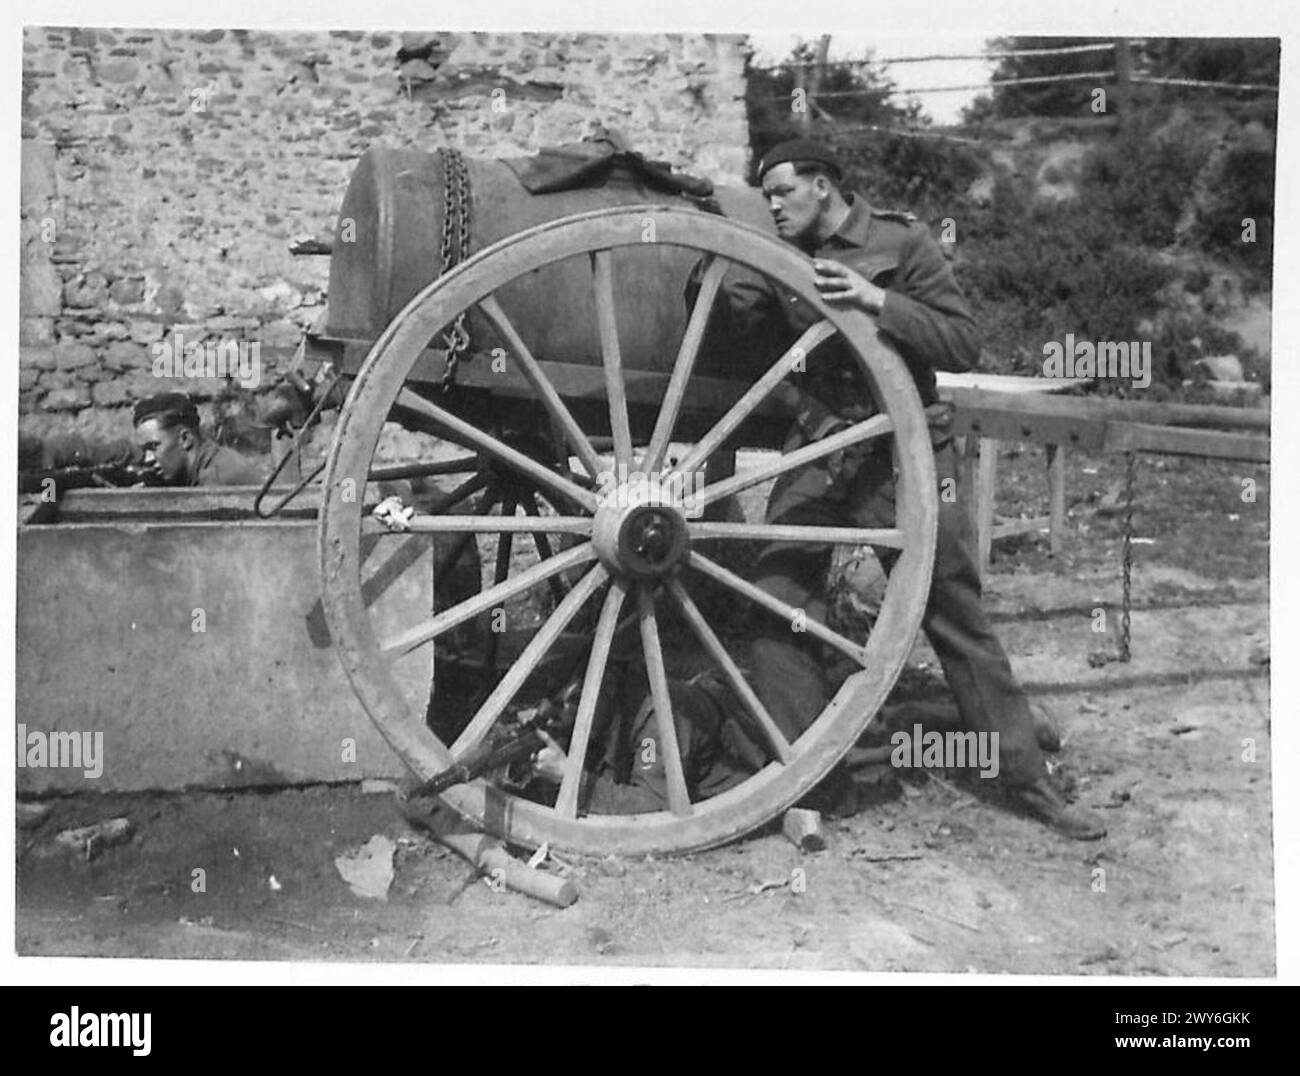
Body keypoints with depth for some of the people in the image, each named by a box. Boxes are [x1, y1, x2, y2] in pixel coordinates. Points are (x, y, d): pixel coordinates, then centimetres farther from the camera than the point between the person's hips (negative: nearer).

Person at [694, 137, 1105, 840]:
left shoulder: (902, 242, -2)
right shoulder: (783, 263, 10)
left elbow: (964, 345, -9)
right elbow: (721, 330, 10)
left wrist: (876, 300, -20)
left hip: (905, 452, -4)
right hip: (816, 450, 4)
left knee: (957, 617, 0)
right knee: (780, 604, -4)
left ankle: (1029, 781, 11)